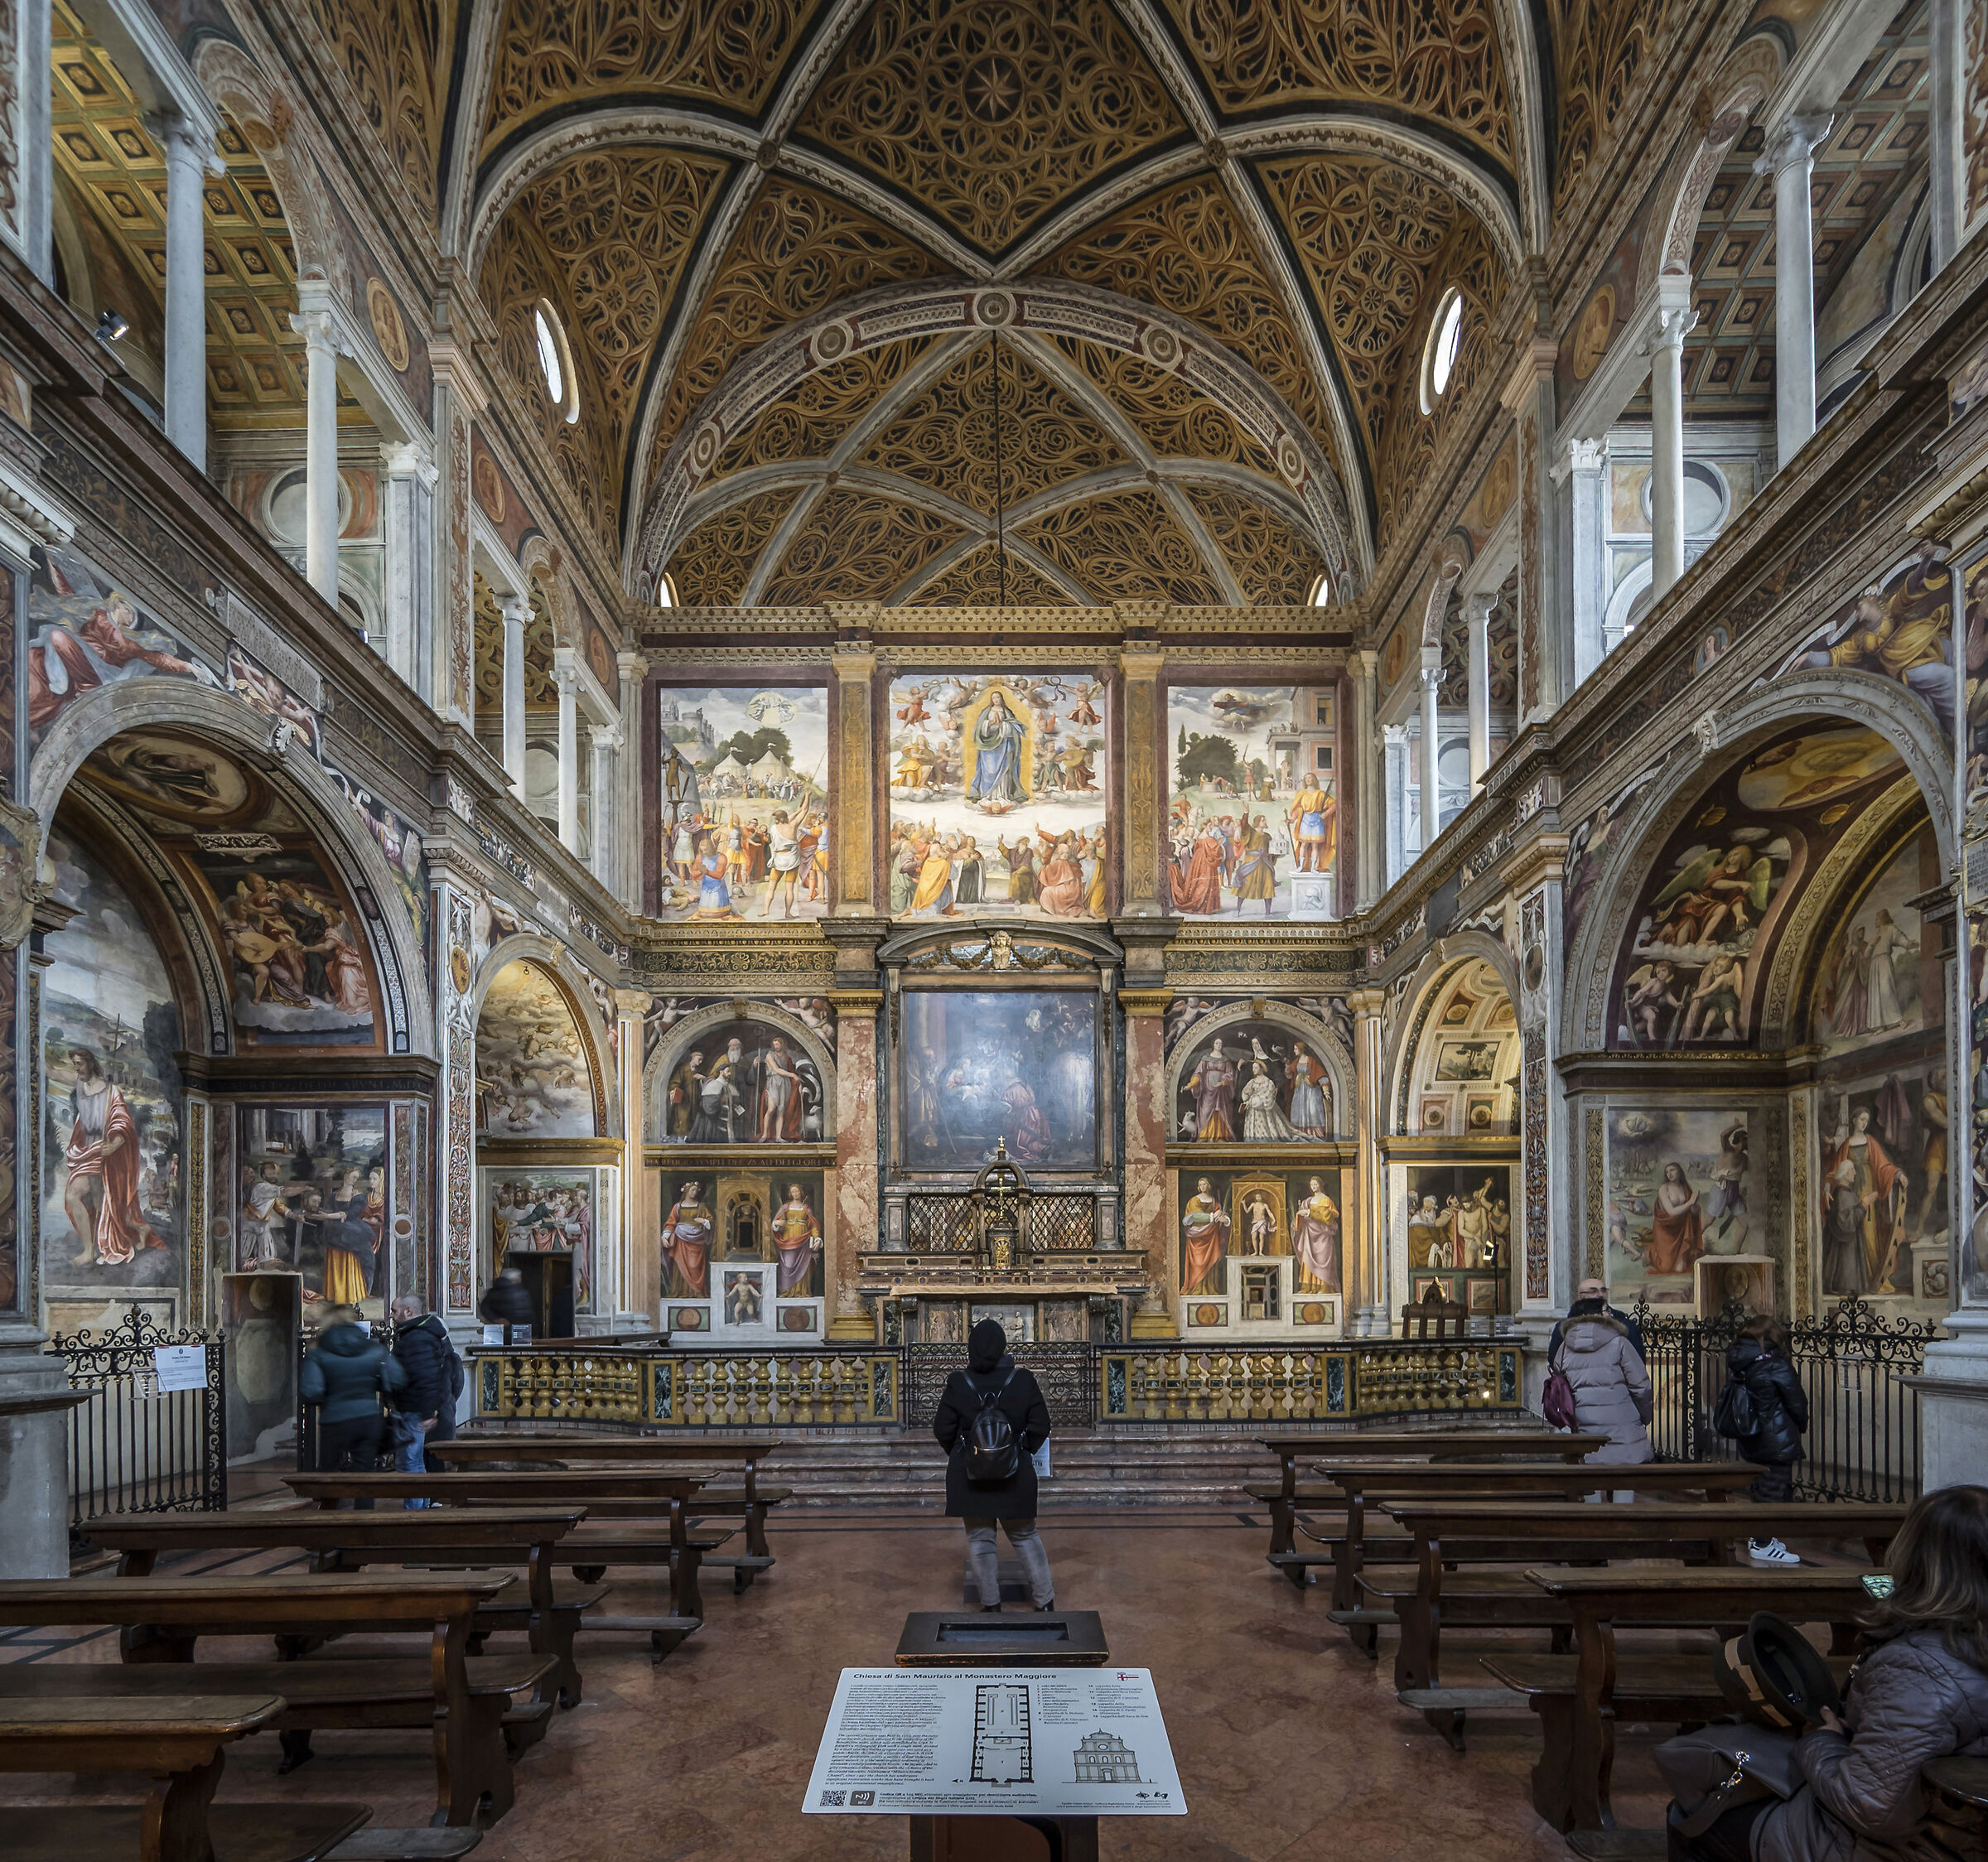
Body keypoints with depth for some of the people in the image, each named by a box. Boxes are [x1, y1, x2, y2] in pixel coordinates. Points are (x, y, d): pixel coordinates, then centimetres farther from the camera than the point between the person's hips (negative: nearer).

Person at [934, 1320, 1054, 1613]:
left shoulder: (957, 1383, -10)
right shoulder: (1024, 1380, -9)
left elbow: (943, 1429, -4)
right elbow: (1041, 1427, -3)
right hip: (1014, 1473, 1)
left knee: (980, 1537, 12)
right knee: (1025, 1535, 16)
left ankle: (991, 1603, 17)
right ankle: (1045, 1600, 18)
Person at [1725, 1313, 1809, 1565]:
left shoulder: (1737, 1362, 3)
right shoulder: (1776, 1365, -19)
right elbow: (1797, 1404, -12)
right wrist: (1801, 1425, 9)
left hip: (1750, 1438, 8)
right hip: (1777, 1439, -8)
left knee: (1760, 1487, 21)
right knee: (1774, 1488, 1)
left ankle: (1757, 1536, 31)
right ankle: (1763, 1545, 5)